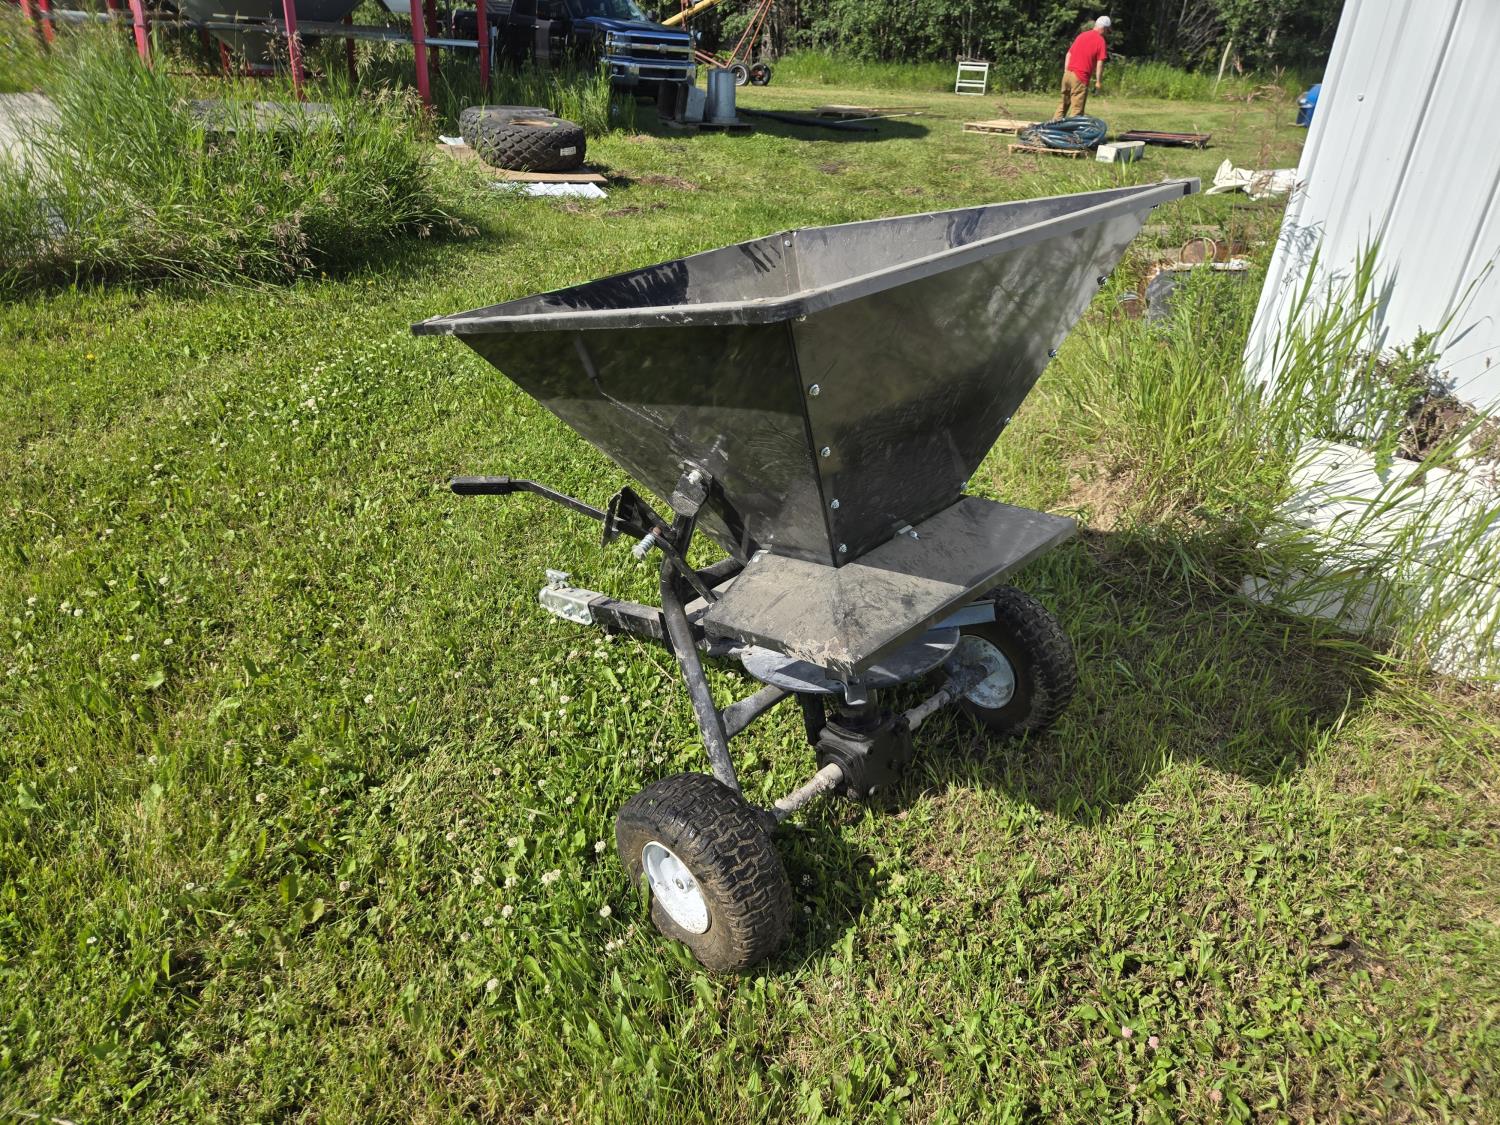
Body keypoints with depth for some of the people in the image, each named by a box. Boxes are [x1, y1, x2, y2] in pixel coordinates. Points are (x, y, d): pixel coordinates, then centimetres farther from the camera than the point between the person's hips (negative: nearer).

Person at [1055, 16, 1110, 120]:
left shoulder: (1081, 35, 14)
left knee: (1064, 104, 17)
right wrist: (1098, 81, -2)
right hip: (1081, 77, -7)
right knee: (1076, 109, -2)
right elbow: (1100, 63, -9)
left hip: (1067, 74, 7)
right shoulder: (1100, 40, -5)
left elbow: (1069, 54, 16)